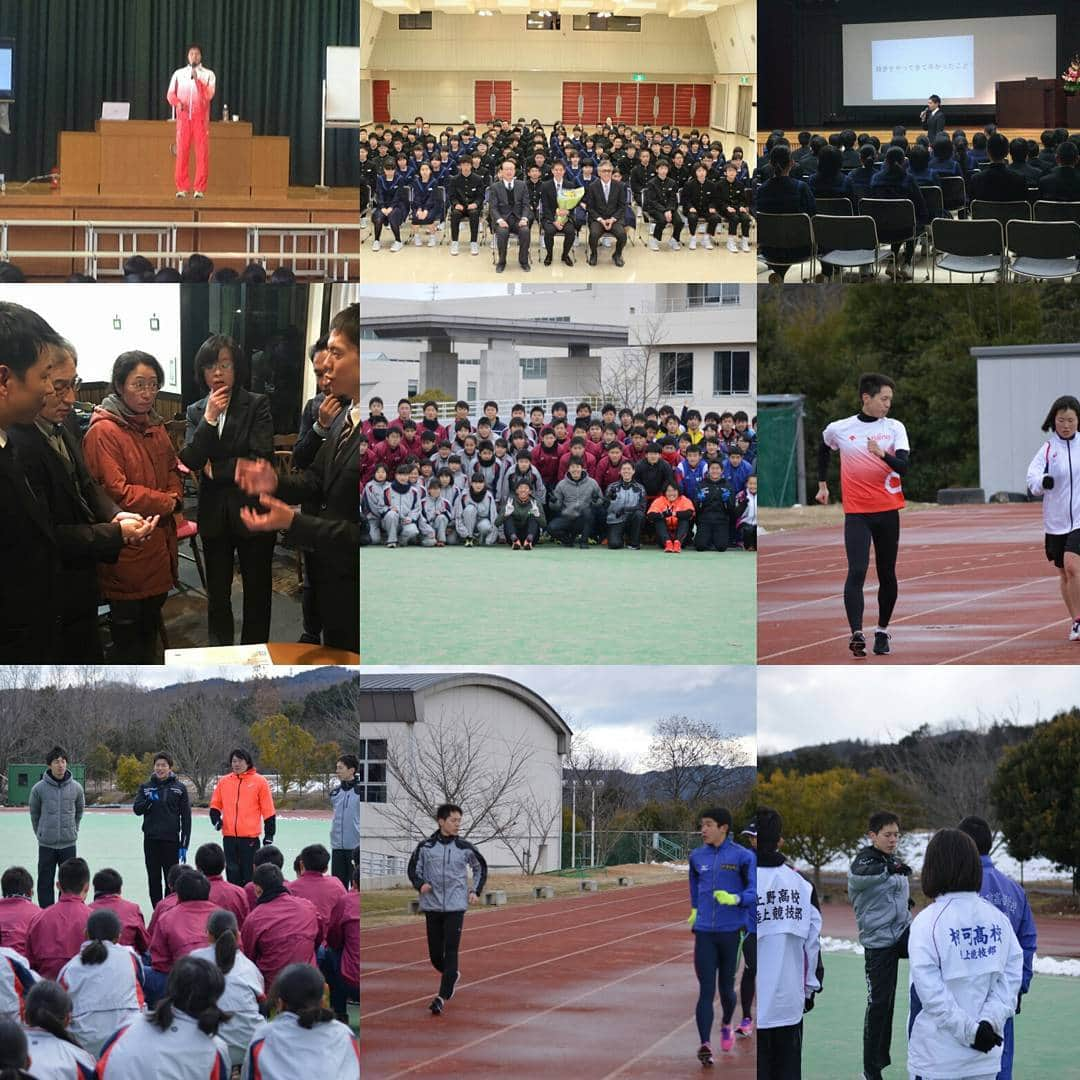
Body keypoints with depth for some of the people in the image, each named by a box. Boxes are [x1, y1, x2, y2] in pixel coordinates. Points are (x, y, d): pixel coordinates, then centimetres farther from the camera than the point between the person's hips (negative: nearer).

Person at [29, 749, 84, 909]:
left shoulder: (76, 788, -2)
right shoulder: (39, 788, -6)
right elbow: (34, 813, 7)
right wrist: (40, 833, 9)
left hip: (68, 844, 1)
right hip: (46, 845, -1)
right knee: (45, 884, 3)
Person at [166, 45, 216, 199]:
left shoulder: (208, 75, 7)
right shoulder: (178, 74, 11)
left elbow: (209, 95, -5)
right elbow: (170, 94, 7)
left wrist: (197, 80, -14)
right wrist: (177, 103, -13)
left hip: (201, 118, -1)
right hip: (183, 117, 1)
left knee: (202, 153, -6)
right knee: (182, 152, -4)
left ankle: (200, 189, -6)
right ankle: (182, 188, 0)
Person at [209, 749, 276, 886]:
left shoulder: (259, 781, 0)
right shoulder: (224, 781, 9)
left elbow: (268, 811, 1)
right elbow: (215, 805, 19)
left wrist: (269, 835, -1)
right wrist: (216, 819, -1)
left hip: (250, 838, -3)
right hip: (229, 838, 3)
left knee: (249, 878, -3)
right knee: (233, 874, 5)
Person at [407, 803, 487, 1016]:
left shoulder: (465, 848, 1)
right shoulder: (425, 847, -1)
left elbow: (480, 867, 18)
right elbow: (413, 869, 9)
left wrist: (476, 891, 8)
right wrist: (420, 885, -10)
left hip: (455, 907, -1)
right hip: (432, 906, 1)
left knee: (450, 952, -11)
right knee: (435, 954, 8)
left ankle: (442, 997, -11)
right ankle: (452, 976, 39)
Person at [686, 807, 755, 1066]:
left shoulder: (742, 857, -6)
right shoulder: (697, 857, 8)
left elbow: (754, 892, -9)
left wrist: (735, 899, -26)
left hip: (731, 932, -2)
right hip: (704, 932, 2)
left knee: (726, 988, 11)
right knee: (706, 990, -7)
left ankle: (726, 1025, 41)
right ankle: (705, 1044, -13)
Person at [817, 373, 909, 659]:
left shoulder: (894, 428, 1)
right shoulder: (838, 429, 1)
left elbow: (902, 465, -12)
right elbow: (823, 449, 24)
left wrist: (882, 454, -30)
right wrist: (822, 485, 27)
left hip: (888, 511, 2)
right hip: (856, 513, -2)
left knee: (887, 575, 9)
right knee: (857, 572, -16)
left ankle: (882, 630, 25)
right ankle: (856, 634, -24)